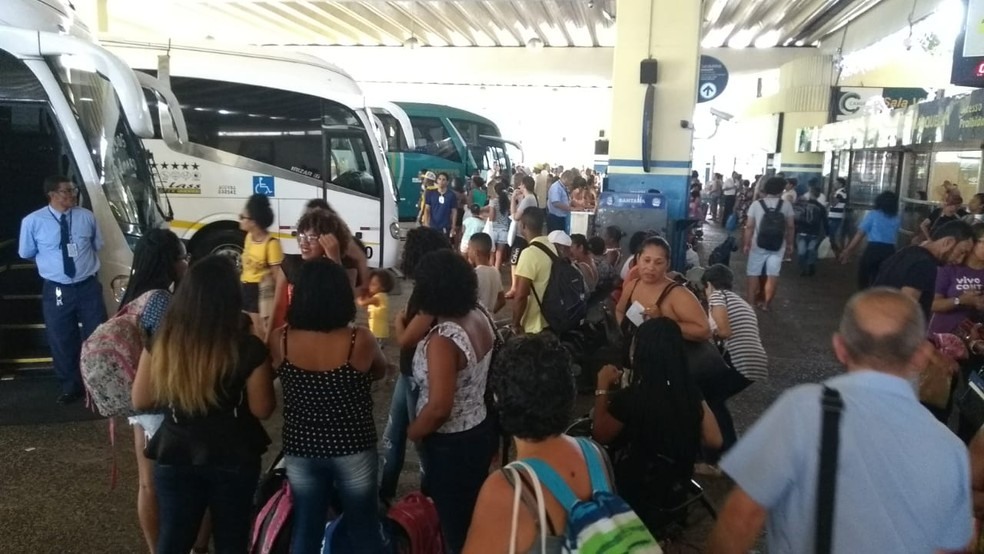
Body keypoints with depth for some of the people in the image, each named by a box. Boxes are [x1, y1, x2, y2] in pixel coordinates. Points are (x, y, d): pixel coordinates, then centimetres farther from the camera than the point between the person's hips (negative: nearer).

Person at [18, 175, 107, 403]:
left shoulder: (87, 217, -2)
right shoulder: (33, 221, -8)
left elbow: (98, 245, 14)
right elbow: (26, 253, 6)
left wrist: (82, 258, 7)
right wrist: (50, 259, 11)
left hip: (88, 286, 1)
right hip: (56, 291, -1)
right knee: (62, 341, 10)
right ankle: (71, 387, 29)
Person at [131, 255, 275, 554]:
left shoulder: (163, 342, -11)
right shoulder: (249, 348, -20)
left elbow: (141, 401, 0)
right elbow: (262, 409, -10)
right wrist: (264, 364, 4)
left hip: (175, 457, 2)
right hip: (234, 459, -2)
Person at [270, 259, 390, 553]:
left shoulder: (281, 340, -14)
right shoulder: (361, 340, -19)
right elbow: (380, 372, 1)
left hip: (300, 450, 2)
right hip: (353, 450, -2)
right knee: (365, 529, 18)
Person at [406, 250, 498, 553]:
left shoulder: (443, 340, -31)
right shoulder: (481, 315, -7)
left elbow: (439, 408, -29)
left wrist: (410, 434, -11)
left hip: (451, 444, -8)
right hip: (481, 429, 8)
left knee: (451, 521, 15)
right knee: (471, 513, 28)